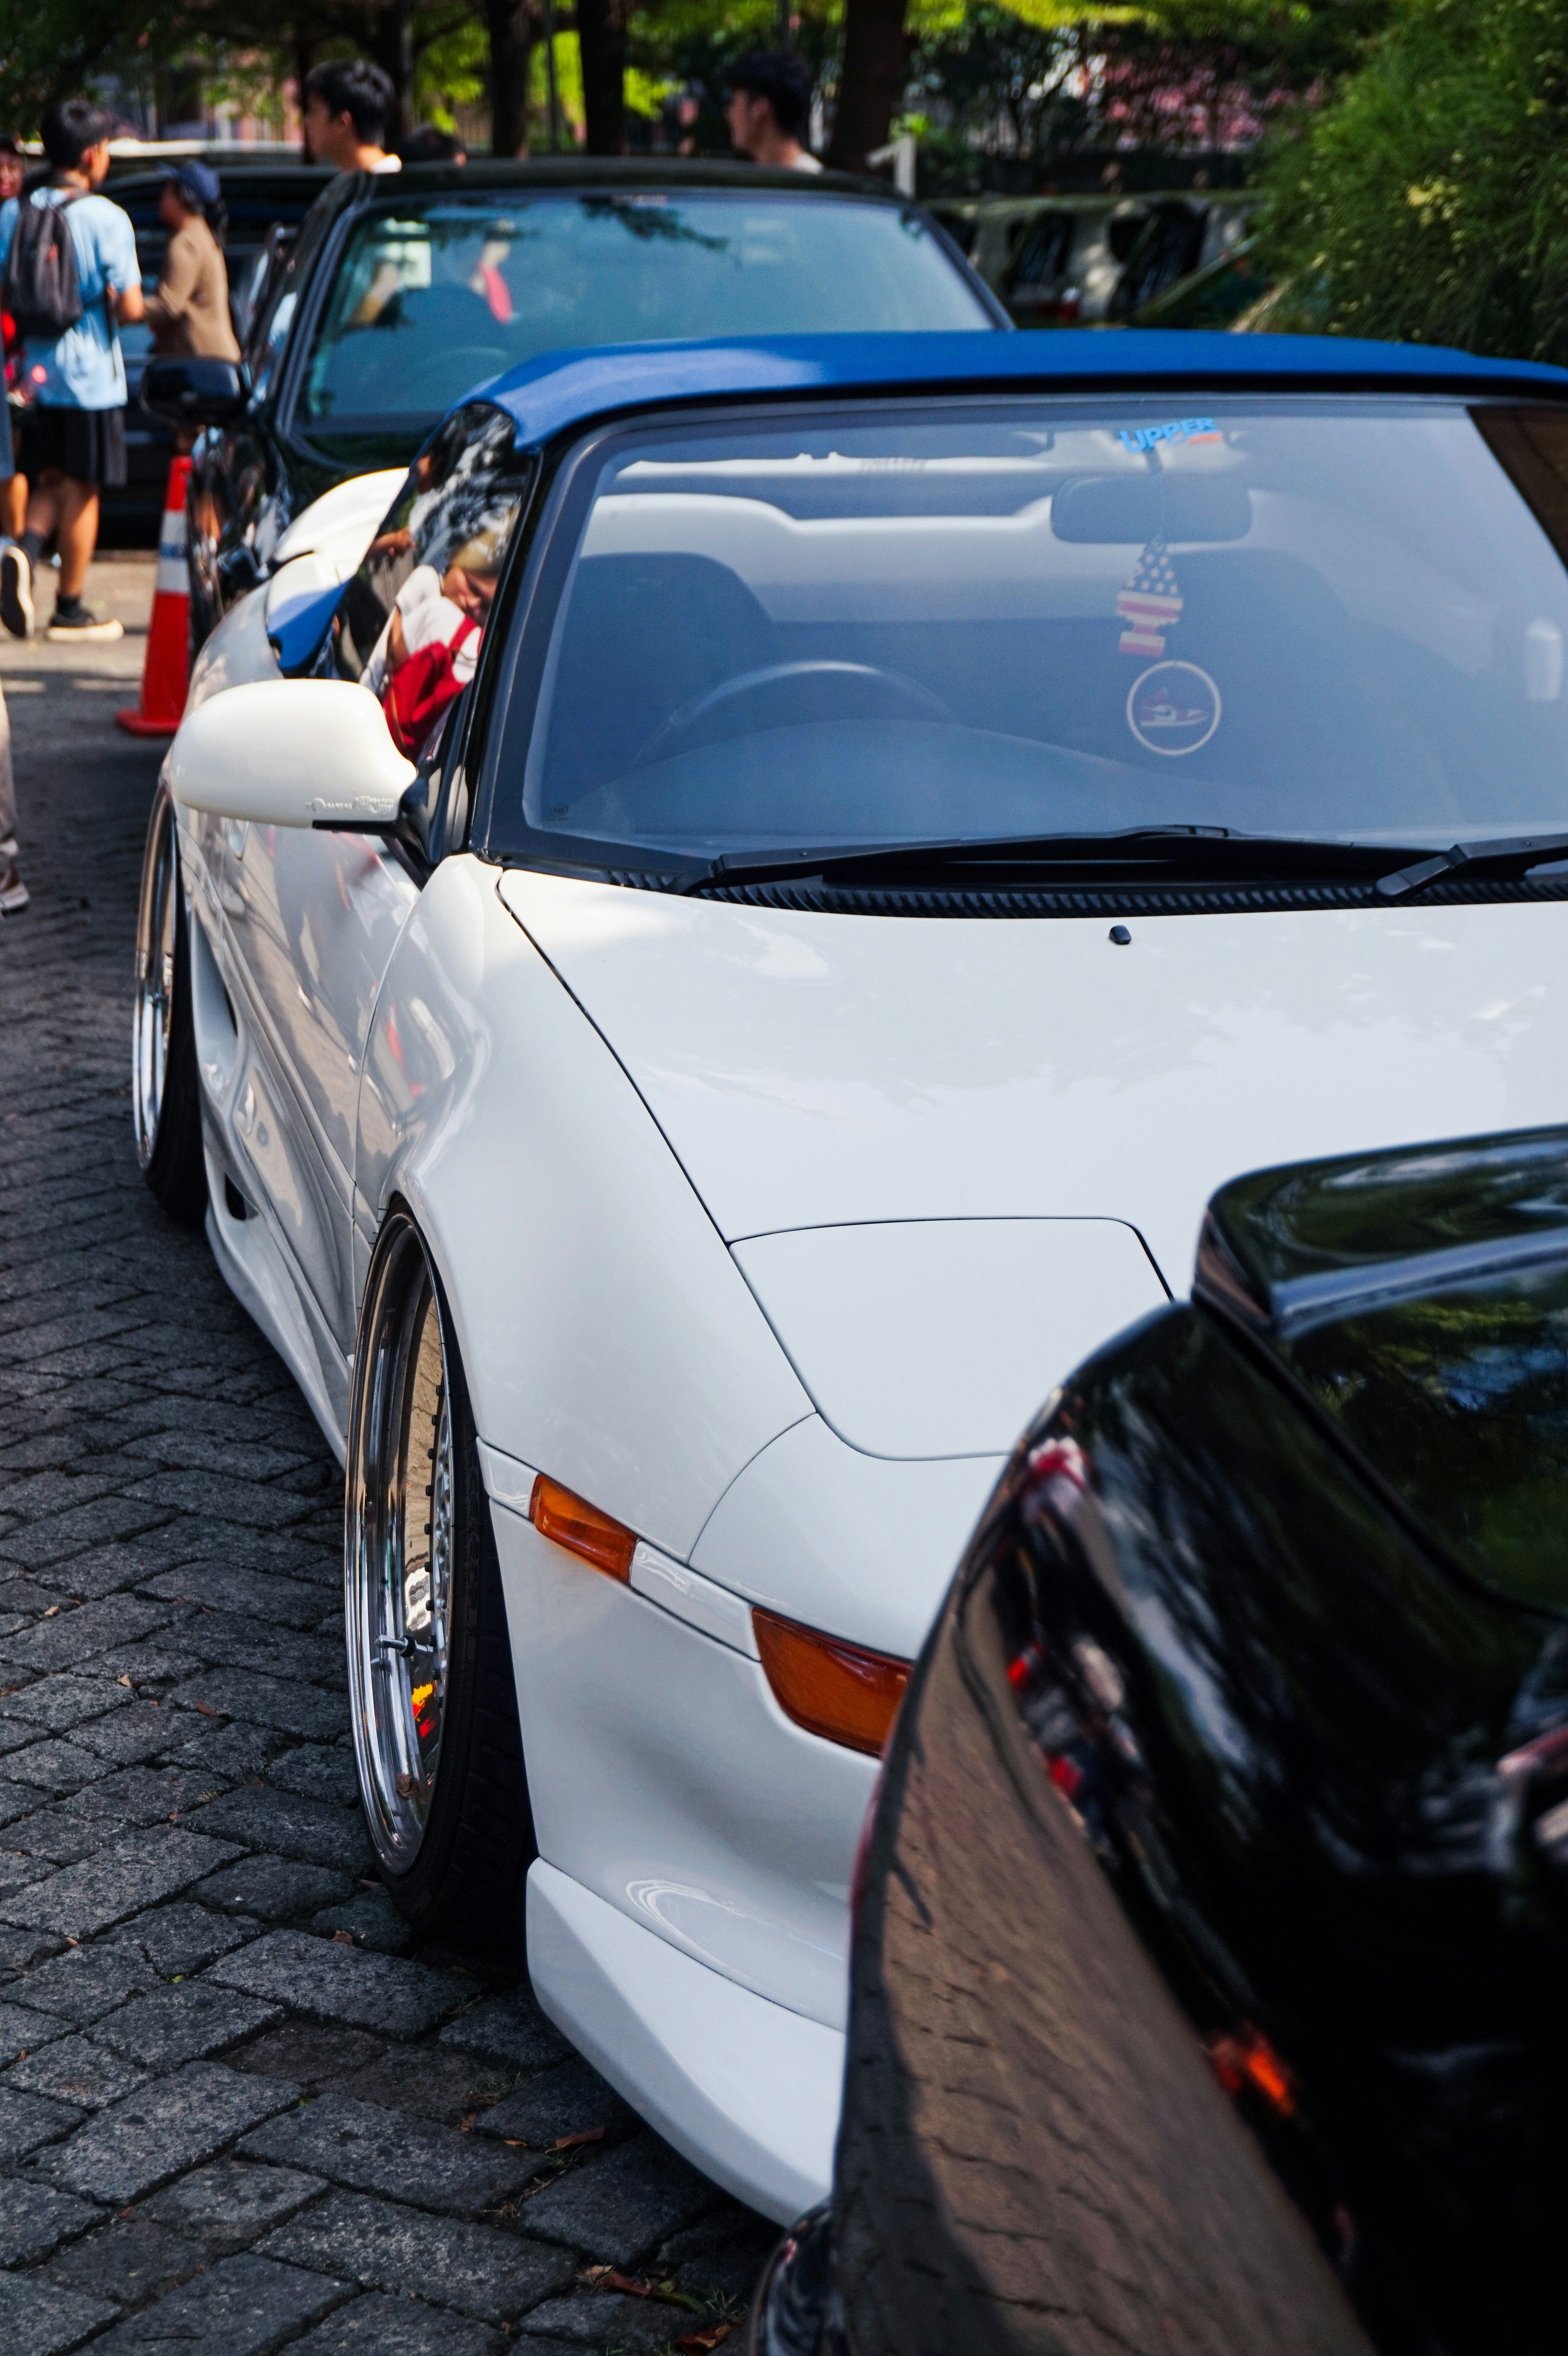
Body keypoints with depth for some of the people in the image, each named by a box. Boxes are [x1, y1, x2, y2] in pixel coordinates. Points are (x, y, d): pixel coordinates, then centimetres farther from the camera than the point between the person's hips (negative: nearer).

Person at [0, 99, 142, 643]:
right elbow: (130, 308, -15)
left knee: (51, 483, 17)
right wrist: (103, 309, 6)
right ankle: (70, 609, 10)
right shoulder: (106, 218, -12)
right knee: (81, 489, 5)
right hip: (90, 374, -4)